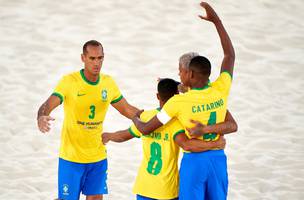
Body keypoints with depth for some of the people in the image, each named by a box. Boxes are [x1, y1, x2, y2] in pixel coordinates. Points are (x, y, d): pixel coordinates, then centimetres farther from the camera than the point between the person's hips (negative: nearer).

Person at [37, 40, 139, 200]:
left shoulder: (108, 83, 2)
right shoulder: (69, 81, -13)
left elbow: (128, 110, 14)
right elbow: (48, 105, -23)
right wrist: (41, 118, -46)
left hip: (98, 157, 4)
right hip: (71, 156, -4)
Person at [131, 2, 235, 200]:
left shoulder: (178, 102, -16)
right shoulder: (221, 90, -7)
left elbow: (146, 129, -7)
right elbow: (230, 55, 10)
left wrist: (135, 118, 18)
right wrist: (216, 20, 12)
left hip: (194, 161, -4)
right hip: (218, 159, 4)